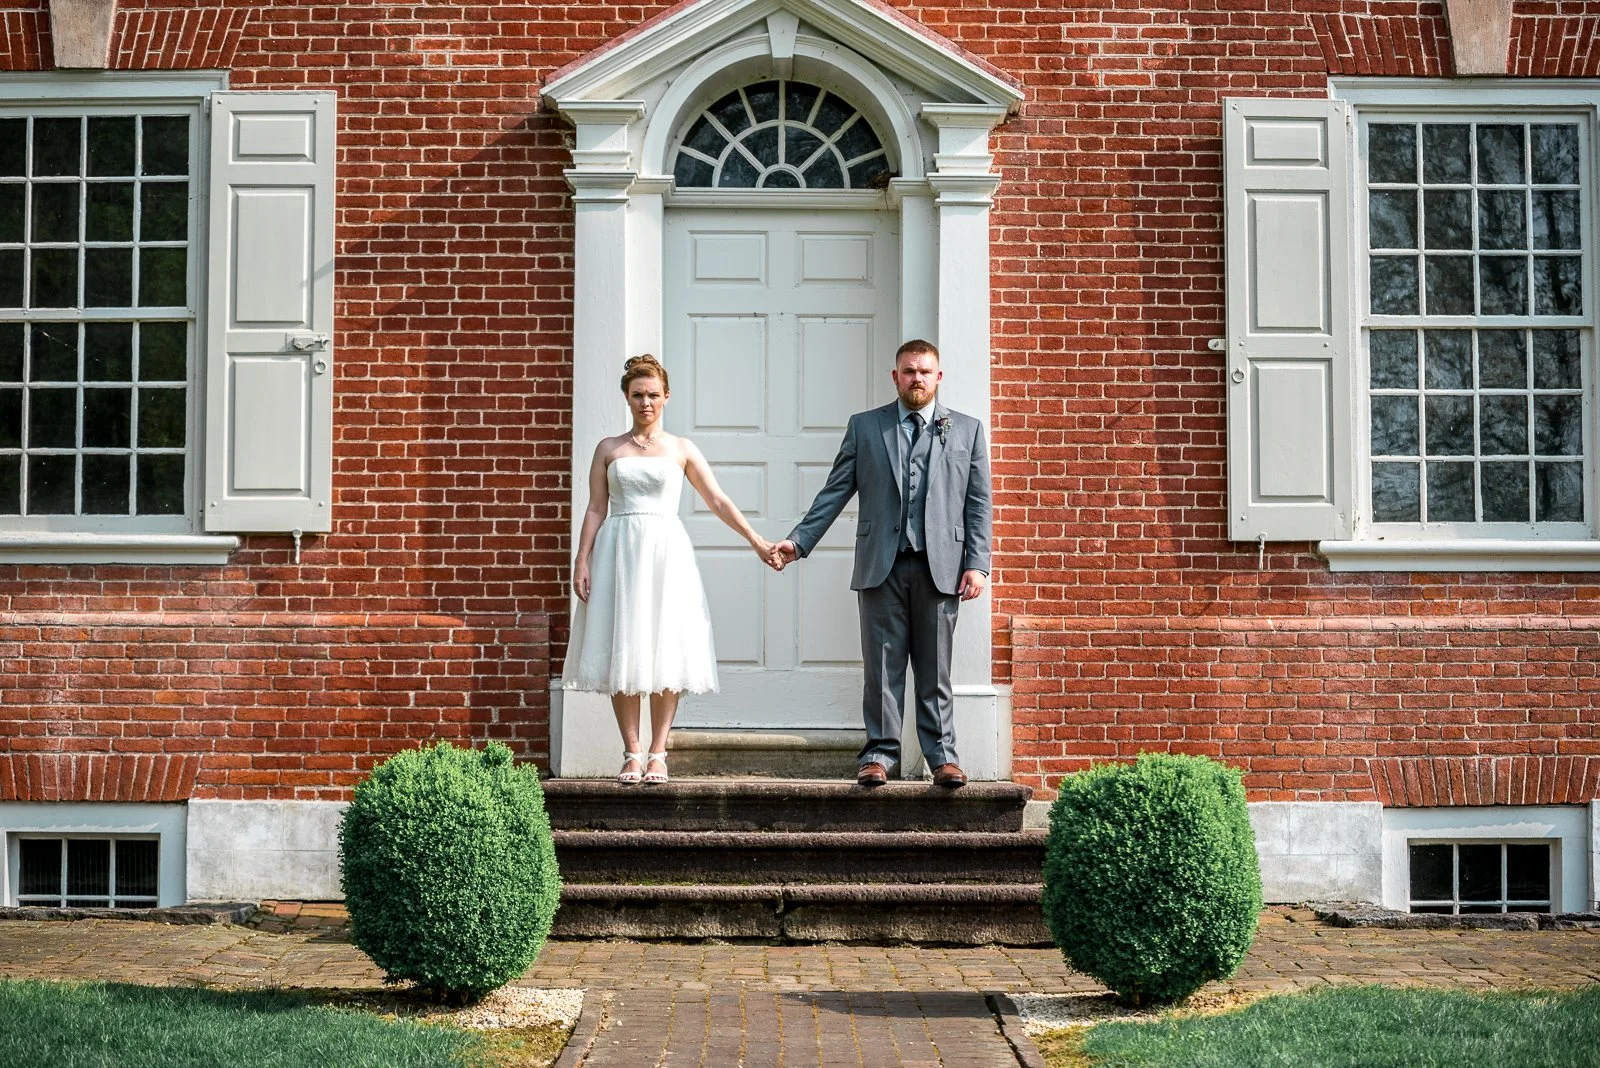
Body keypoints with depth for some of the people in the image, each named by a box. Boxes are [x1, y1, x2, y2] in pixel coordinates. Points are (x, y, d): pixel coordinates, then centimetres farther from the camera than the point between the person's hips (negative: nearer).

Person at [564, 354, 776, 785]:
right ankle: (631, 753, 4)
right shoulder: (608, 449, 10)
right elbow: (595, 509, 7)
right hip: (619, 552, 0)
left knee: (667, 651, -4)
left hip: (667, 553, 0)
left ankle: (657, 753, 1)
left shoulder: (680, 449, 9)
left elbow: (718, 501, 7)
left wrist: (757, 542, 2)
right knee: (623, 652, -2)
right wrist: (581, 561, -1)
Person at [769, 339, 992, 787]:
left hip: (940, 567, 0)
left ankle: (942, 754, 11)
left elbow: (979, 503, 7)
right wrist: (797, 541, -1)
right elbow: (834, 492, 8)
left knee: (935, 668, 4)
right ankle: (880, 753, 9)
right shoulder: (864, 427, 11)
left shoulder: (967, 430, 11)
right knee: (882, 666, 2)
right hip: (882, 566, 0)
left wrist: (977, 564, -2)